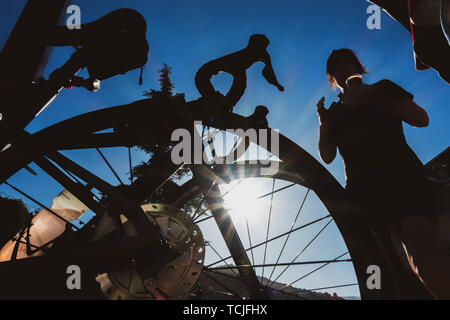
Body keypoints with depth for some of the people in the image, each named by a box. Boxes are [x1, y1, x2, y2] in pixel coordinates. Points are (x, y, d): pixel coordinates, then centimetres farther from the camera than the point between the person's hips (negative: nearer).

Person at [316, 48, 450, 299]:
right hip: (363, 189, 4)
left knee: (424, 254, -25)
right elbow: (327, 156, 14)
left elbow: (421, 119, 3)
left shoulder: (383, 88, 17)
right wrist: (324, 124, -4)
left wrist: (373, 97, -5)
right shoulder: (335, 112, 22)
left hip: (403, 177, -3)